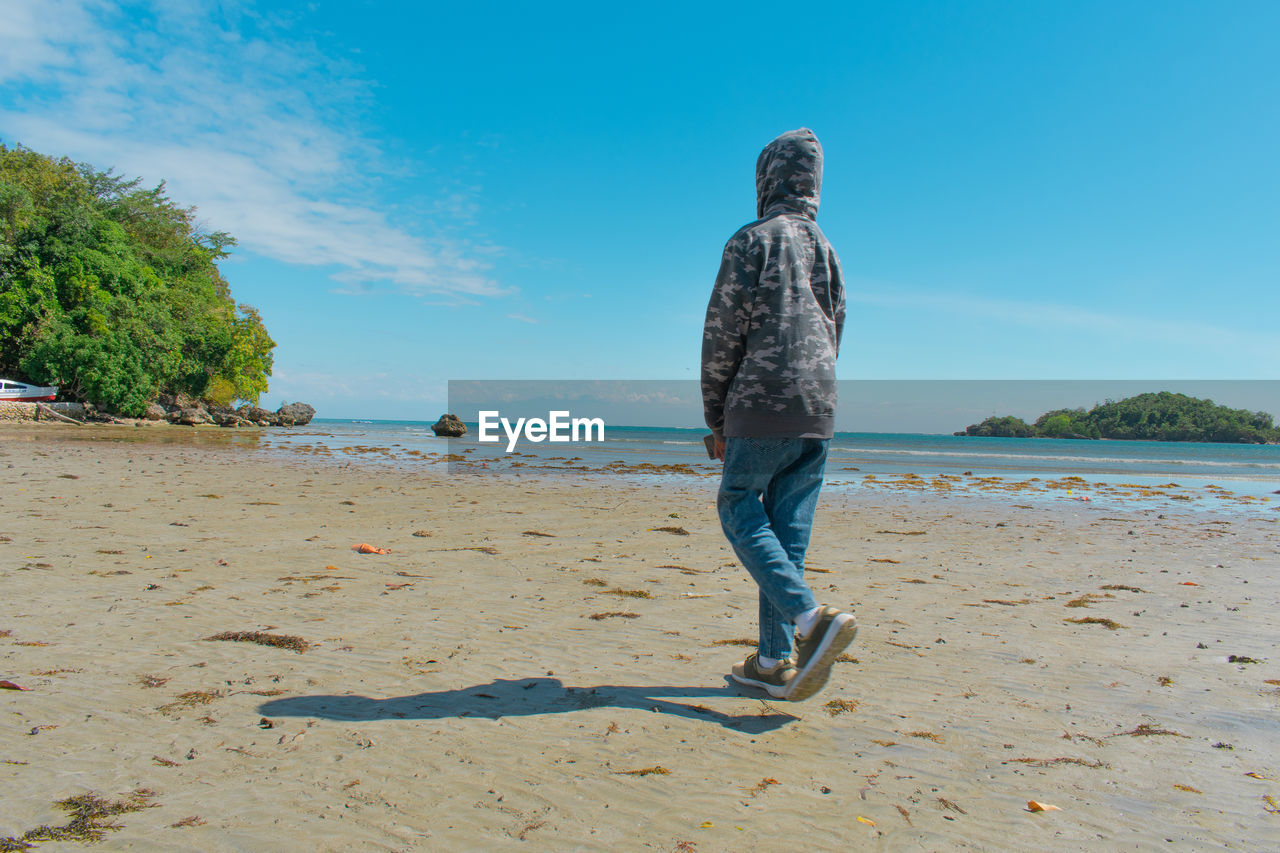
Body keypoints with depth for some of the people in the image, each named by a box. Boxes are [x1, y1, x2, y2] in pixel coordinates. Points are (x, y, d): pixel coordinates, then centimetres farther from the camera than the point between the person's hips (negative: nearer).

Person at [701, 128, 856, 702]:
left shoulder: (752, 240, -4)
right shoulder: (827, 250, 18)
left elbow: (723, 333, -7)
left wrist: (716, 417, -1)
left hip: (762, 403, -7)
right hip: (819, 411, 7)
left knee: (739, 510, 3)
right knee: (788, 530, 9)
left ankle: (813, 619, -14)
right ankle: (775, 660, 12)